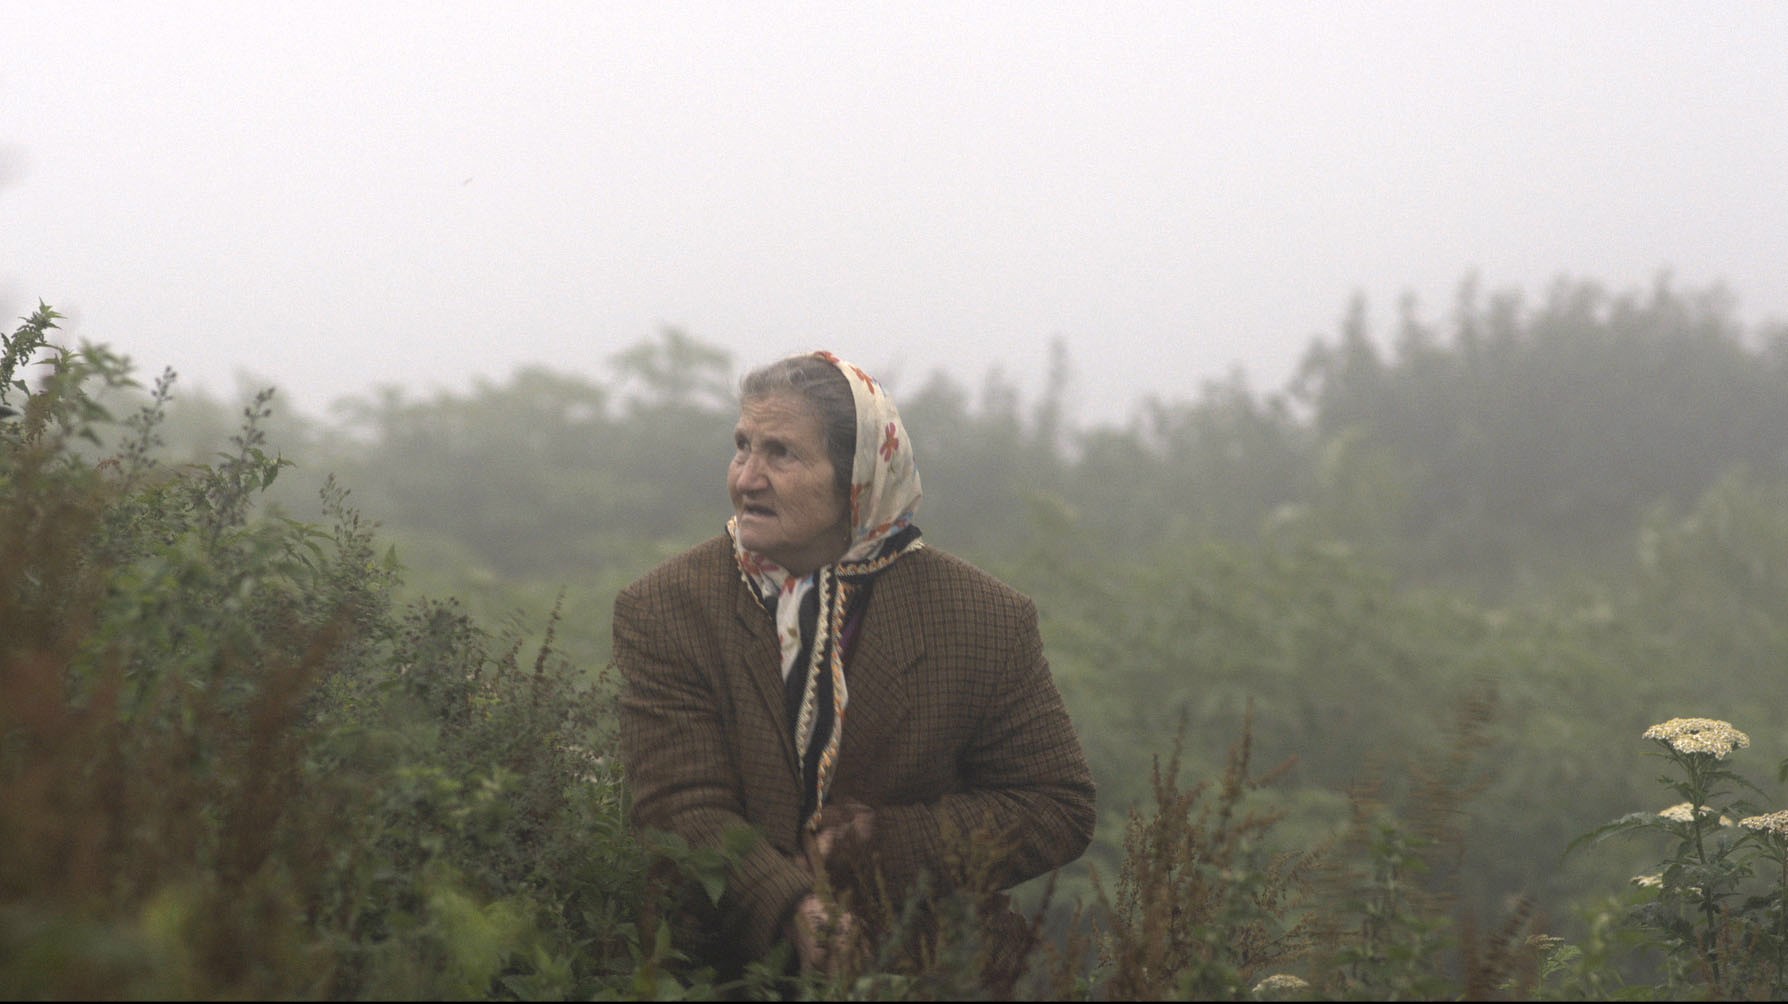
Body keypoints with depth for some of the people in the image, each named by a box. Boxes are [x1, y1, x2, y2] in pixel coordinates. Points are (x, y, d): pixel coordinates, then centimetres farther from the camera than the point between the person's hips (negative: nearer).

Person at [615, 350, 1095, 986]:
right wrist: (792, 910, -27)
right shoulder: (662, 612, -1)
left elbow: (1061, 809, 4)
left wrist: (890, 840, -10)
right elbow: (683, 812, -9)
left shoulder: (989, 623, 0)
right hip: (727, 971, 2)